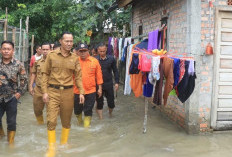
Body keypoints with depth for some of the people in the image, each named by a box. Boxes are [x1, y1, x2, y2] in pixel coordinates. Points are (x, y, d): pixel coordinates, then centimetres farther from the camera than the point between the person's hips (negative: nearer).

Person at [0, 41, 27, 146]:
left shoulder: (18, 65, -5)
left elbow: (24, 80, 0)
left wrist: (19, 93, -5)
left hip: (11, 98, -1)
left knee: (11, 121, 7)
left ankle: (10, 142, 26)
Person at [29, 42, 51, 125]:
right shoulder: (37, 61, 7)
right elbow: (33, 74, 14)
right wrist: (31, 86, 9)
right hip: (38, 89, 4)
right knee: (37, 109, 13)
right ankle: (40, 123, 35)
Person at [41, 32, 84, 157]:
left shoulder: (75, 58, 5)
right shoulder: (51, 55, 0)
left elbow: (78, 76, 7)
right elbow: (45, 74, 2)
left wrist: (81, 92, -2)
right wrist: (45, 92, -5)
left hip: (68, 92, 2)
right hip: (53, 91, -2)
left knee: (66, 121, 11)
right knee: (51, 120, -5)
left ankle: (64, 144, 30)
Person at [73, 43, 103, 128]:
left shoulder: (94, 61, -2)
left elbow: (99, 75, 2)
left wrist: (100, 88, 3)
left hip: (90, 90, -1)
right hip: (77, 91, 1)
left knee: (88, 110, 7)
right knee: (77, 109, 16)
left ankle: (87, 126, 23)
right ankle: (79, 122, 44)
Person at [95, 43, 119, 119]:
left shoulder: (111, 59, -4)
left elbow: (115, 71, 4)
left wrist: (116, 82, 0)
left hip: (109, 84, 1)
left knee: (111, 102, 7)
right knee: (99, 103, 7)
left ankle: (110, 113, 38)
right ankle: (101, 118, 21)